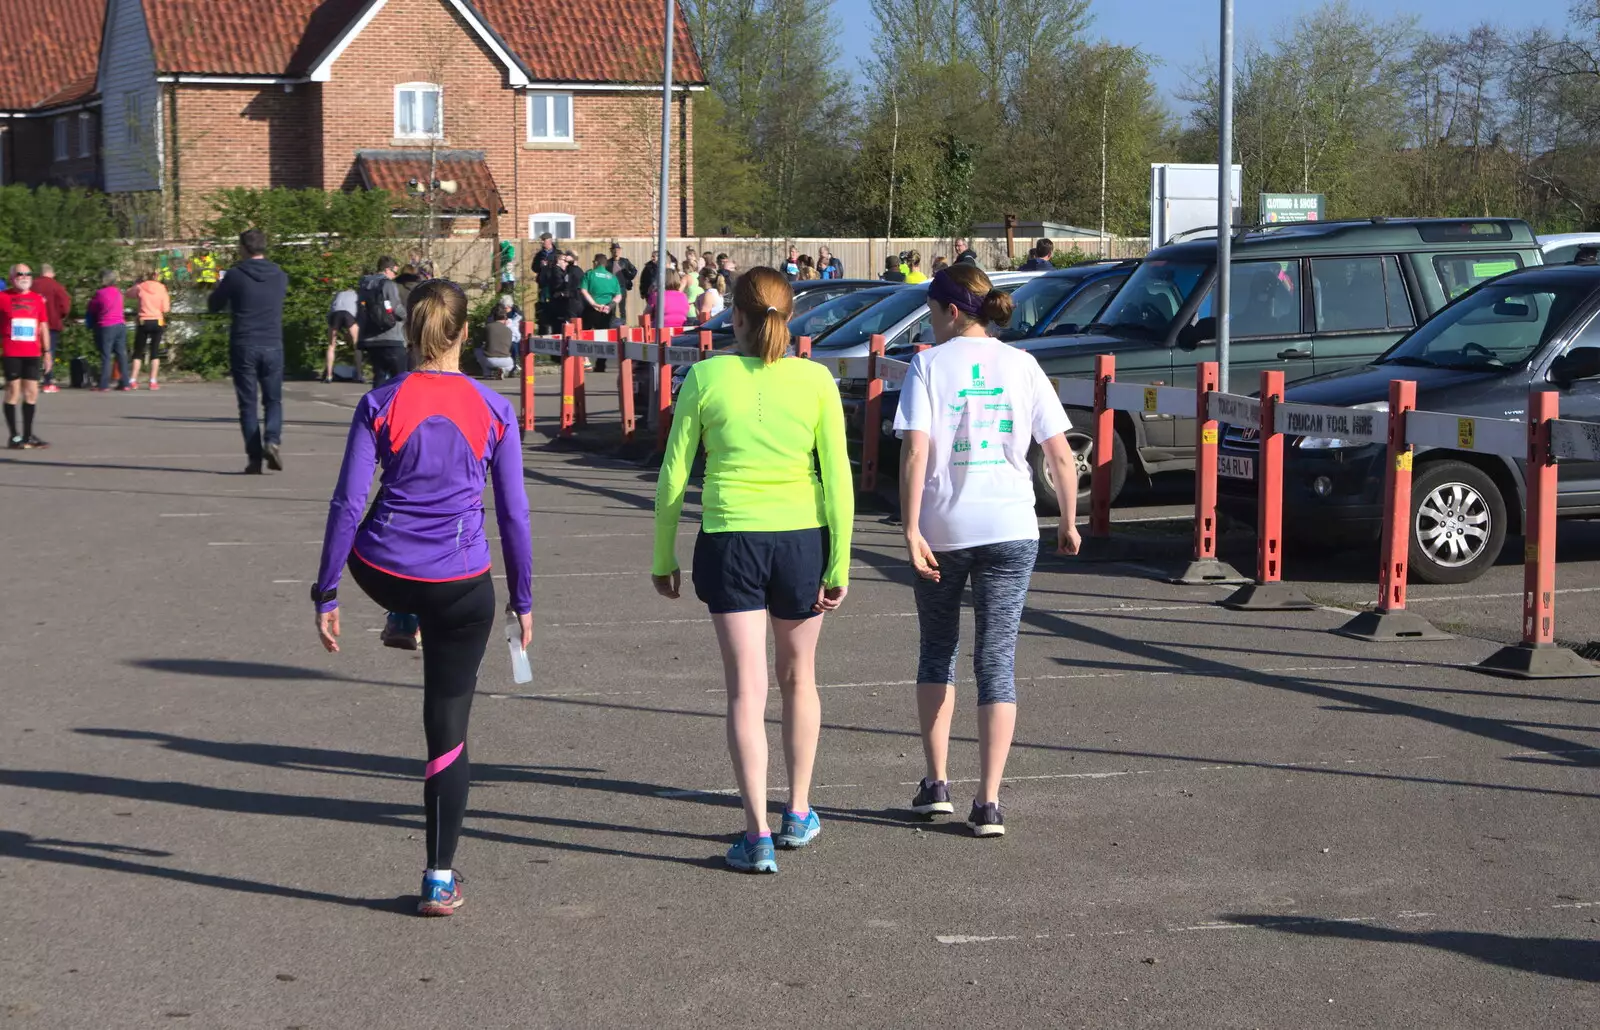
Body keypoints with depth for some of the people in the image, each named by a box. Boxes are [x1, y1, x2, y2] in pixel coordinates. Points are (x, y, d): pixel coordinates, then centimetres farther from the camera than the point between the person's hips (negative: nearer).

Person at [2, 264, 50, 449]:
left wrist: (46, 351, 12)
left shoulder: (38, 299, 10)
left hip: (33, 352, 4)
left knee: (32, 392, 5)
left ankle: (28, 435, 14)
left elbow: (43, 326, 15)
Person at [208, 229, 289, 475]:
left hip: (243, 346, -2)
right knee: (273, 400, 13)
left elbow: (213, 305, 5)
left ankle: (255, 458, 0)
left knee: (248, 404, 5)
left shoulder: (235, 275, -6)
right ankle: (272, 440, -13)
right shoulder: (280, 276, 4)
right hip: (273, 346, 2)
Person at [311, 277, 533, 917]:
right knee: (448, 731, 8)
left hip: (383, 574, 0)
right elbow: (513, 512, 1)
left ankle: (403, 624, 65)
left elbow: (348, 503, -6)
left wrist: (326, 594, 2)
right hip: (462, 586, 0)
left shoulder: (380, 404, -6)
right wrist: (523, 600, 12)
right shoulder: (494, 410, -3)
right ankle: (440, 881, 11)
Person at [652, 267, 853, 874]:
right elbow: (838, 478, -4)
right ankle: (798, 814, 31)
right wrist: (839, 565, 2)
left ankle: (757, 835, -2)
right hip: (801, 537, 1)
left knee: (747, 688, 3)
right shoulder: (815, 380, -3)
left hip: (729, 539, -1)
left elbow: (673, 476, -1)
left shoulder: (706, 378, -4)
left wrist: (663, 557, 9)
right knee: (798, 679, 19)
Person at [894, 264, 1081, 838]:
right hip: (1011, 530, 1)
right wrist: (1069, 523, 14)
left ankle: (936, 784, 19)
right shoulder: (1022, 366, 5)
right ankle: (988, 802, -2)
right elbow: (1061, 454, 3)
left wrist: (911, 530, -14)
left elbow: (915, 451, -13)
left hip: (942, 530, -1)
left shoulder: (930, 365, -2)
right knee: (998, 662, 4)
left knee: (937, 653, 18)